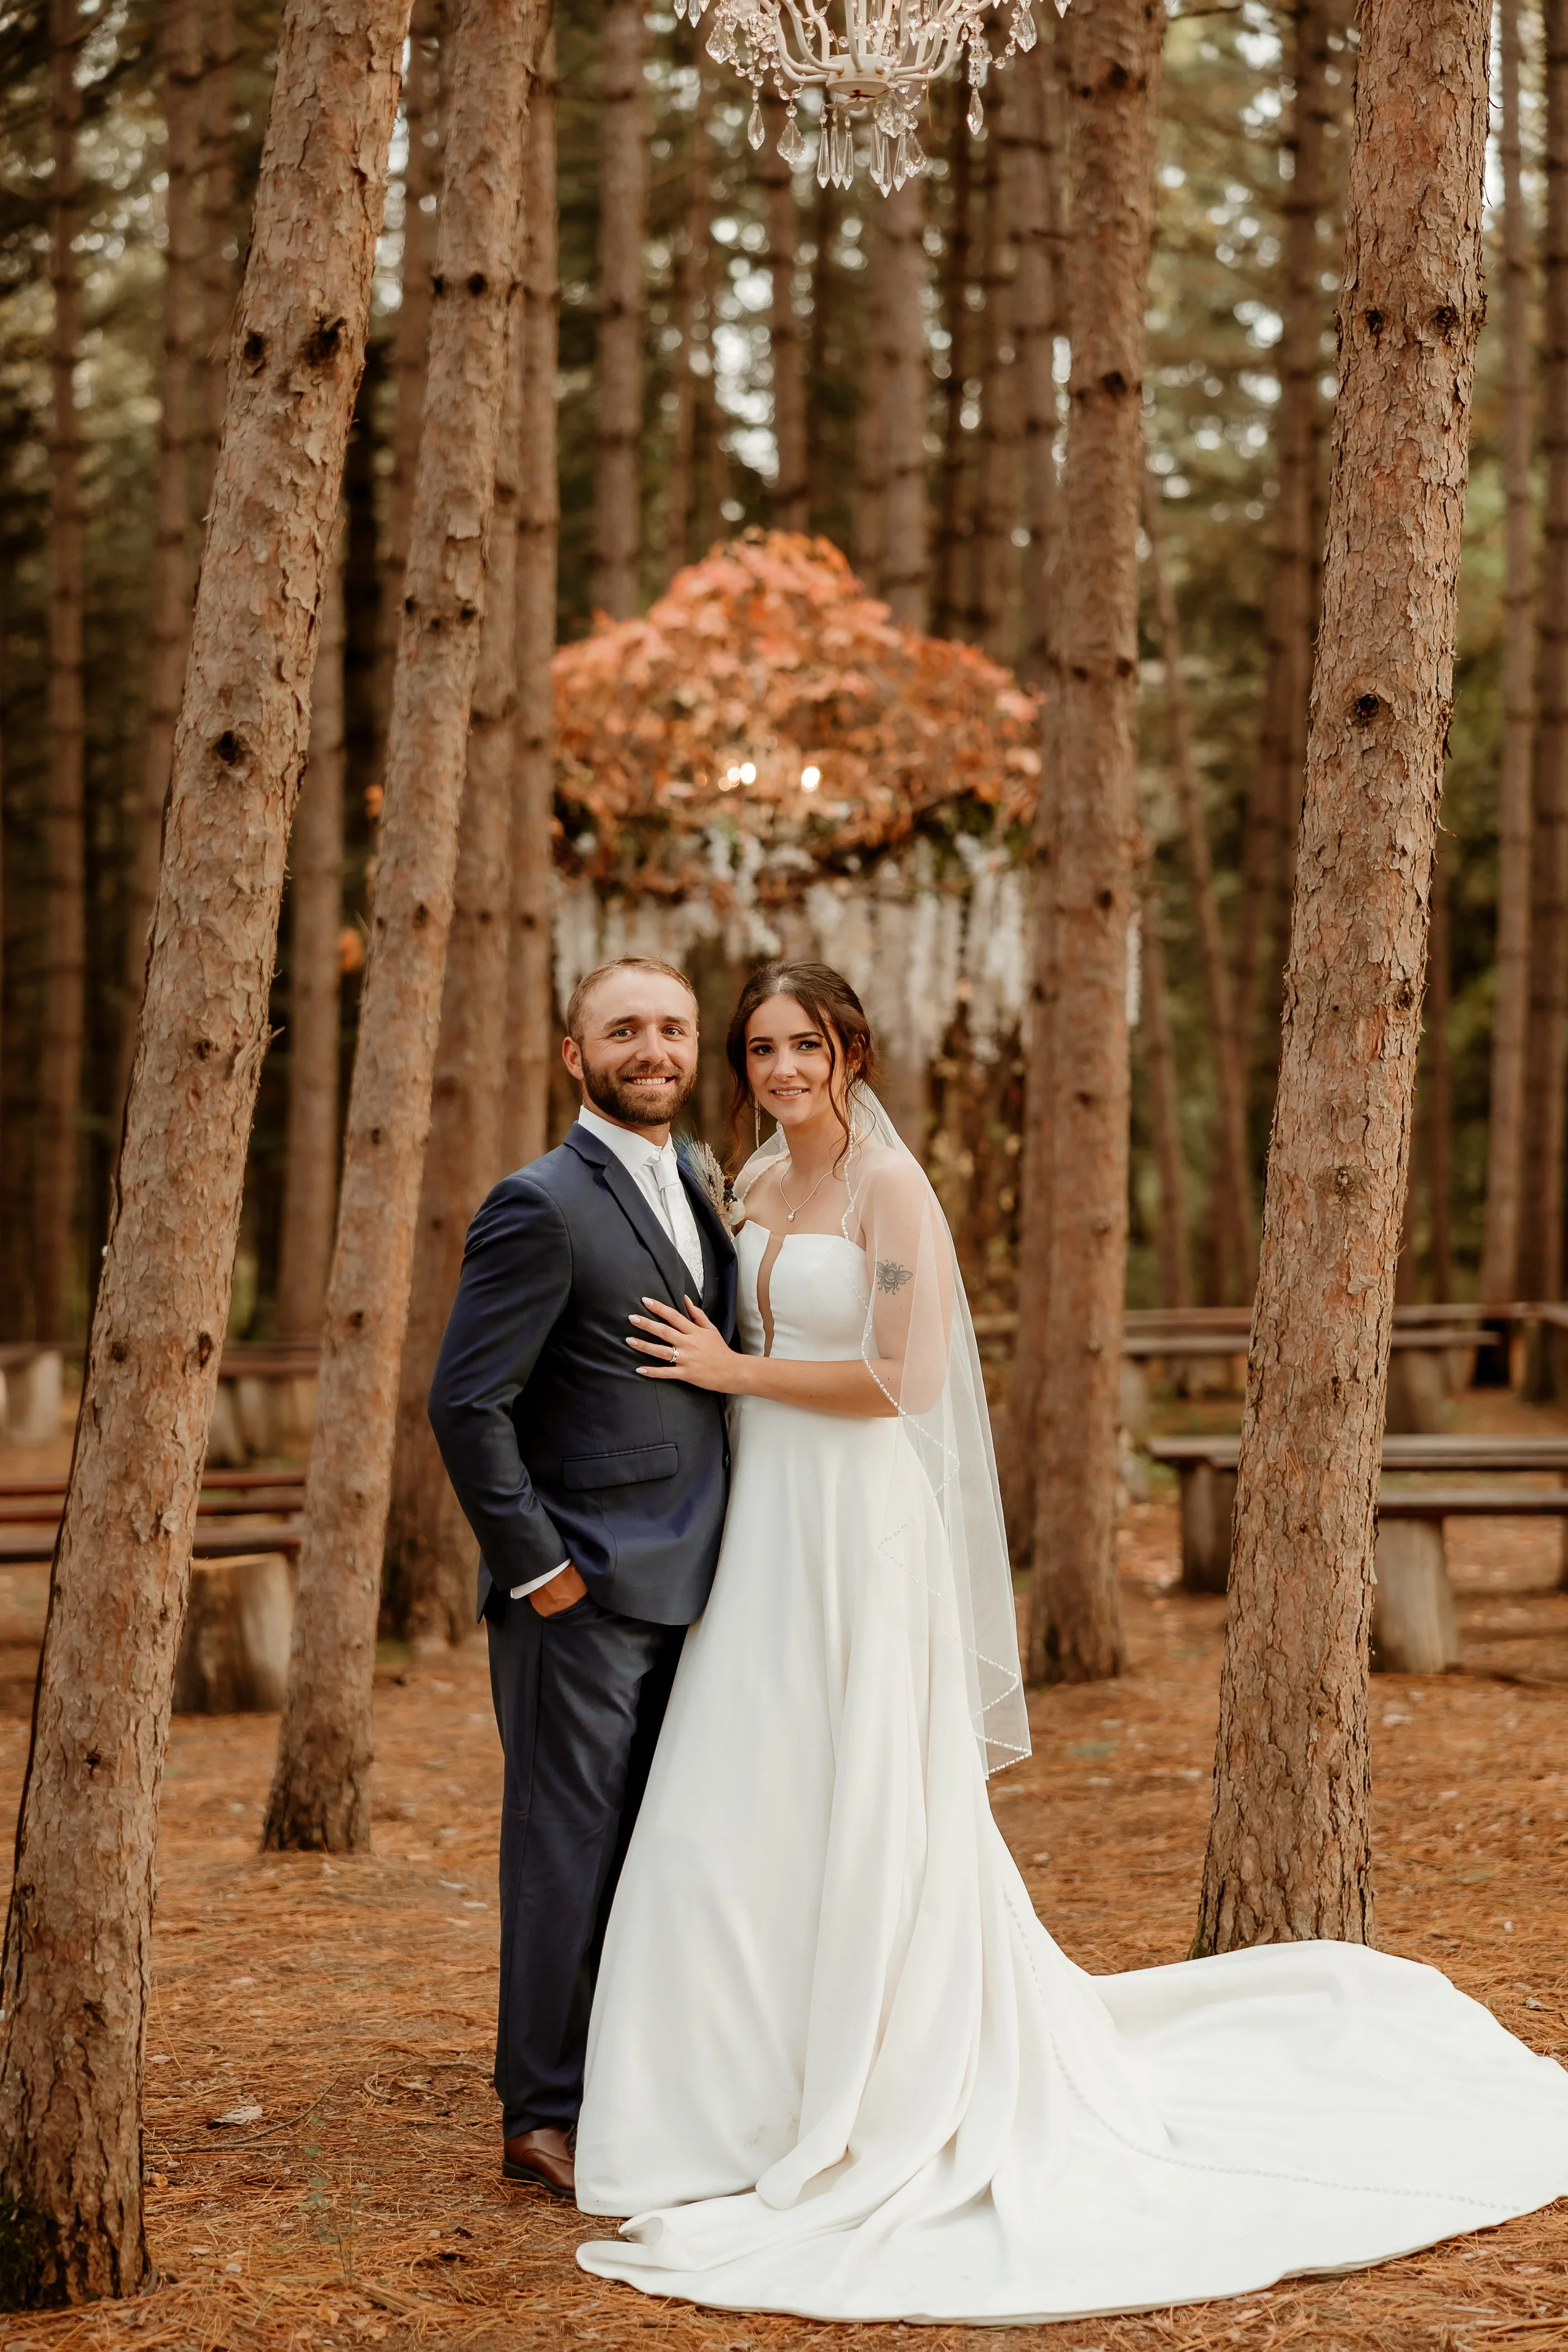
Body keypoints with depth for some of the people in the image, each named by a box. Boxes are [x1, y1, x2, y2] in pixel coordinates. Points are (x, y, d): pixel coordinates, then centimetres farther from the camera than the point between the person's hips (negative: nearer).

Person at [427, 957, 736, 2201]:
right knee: (568, 1843, -1)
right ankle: (542, 2113, 8)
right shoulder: (542, 1206, -12)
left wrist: (724, 1551, 13)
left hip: (681, 1587, 8)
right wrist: (536, 1566, -15)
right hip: (583, 1589, -8)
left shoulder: (696, 1197, 14)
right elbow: (466, 1402, -16)